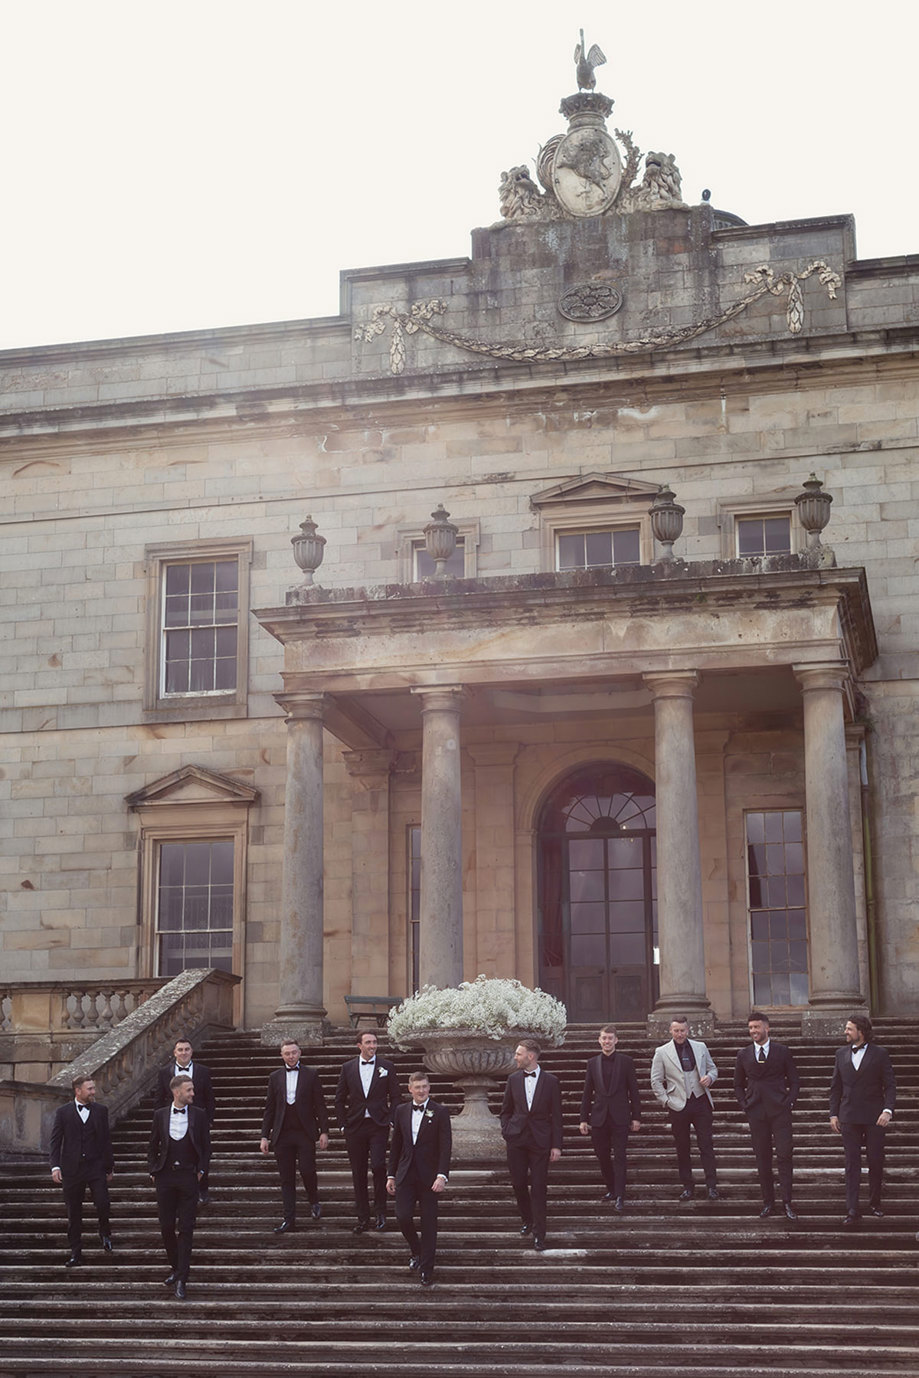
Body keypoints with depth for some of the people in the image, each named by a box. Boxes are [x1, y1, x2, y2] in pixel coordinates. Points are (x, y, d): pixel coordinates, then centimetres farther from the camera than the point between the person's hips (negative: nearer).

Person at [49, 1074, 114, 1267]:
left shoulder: (100, 1111, 7)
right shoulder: (63, 1112, 2)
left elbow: (106, 1140, 11)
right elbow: (55, 1141, 1)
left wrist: (109, 1167, 10)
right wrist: (55, 1166, -9)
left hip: (96, 1166, 0)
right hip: (72, 1169, 0)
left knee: (103, 1204, -14)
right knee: (73, 1215, 5)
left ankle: (105, 1232, 17)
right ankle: (75, 1253, 15)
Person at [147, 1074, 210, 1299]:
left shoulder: (198, 1115, 2)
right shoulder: (160, 1115, 4)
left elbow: (206, 1146, 7)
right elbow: (153, 1145, 11)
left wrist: (201, 1171, -1)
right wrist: (153, 1171, 4)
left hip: (188, 1177, -1)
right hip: (165, 1177, 1)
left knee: (186, 1229, -4)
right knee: (166, 1227, 5)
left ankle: (181, 1280, -3)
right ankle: (176, 1267, 26)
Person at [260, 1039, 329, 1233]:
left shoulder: (310, 1075, 4)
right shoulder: (275, 1077, 11)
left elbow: (320, 1105, 4)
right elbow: (269, 1108, 11)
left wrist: (324, 1131, -4)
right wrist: (265, 1136, 6)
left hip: (305, 1133, -2)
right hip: (282, 1135, 2)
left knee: (307, 1170, -11)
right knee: (286, 1178, 2)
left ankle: (314, 1202, 18)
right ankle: (289, 1219, 6)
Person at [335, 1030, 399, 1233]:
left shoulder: (386, 1067, 4)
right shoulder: (348, 1068, 7)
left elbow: (395, 1097, 6)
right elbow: (340, 1099, 11)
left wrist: (390, 1121, -4)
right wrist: (343, 1124, 4)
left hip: (378, 1126, -2)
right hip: (355, 1127, 2)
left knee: (378, 1166, -17)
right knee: (358, 1174, 5)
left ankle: (380, 1211, 1)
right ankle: (363, 1218, 14)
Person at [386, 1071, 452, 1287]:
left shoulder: (440, 1112, -4)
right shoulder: (401, 1111, 8)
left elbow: (445, 1147, -8)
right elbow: (395, 1145, 13)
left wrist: (442, 1176, -18)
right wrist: (391, 1175, 11)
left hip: (429, 1177, -3)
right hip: (406, 1175, 3)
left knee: (429, 1223, 1)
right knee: (403, 1217, -6)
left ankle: (426, 1269, 11)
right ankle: (415, 1250, 24)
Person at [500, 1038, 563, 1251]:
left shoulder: (550, 1081, -2)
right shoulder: (513, 1079, 6)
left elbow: (556, 1115, 0)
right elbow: (506, 1110, 17)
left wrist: (556, 1145, -4)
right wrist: (506, 1131, 2)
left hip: (540, 1140, -3)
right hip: (516, 1139, 3)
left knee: (538, 1188, -3)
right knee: (518, 1183, 5)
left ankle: (539, 1234, 1)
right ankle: (528, 1221, 29)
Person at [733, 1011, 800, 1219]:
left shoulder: (781, 1051, 4)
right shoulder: (744, 1055, 9)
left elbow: (794, 1080, 8)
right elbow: (738, 1085, 18)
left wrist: (789, 1102, -4)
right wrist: (744, 1105, 5)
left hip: (779, 1110, -2)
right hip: (756, 1113, 2)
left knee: (784, 1155, -7)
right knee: (762, 1158, 4)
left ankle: (787, 1202, -3)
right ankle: (768, 1202, 11)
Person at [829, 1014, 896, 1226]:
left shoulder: (880, 1054, 0)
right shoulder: (841, 1054, 10)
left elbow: (890, 1085, -3)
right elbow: (836, 1087, 13)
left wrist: (888, 1110, -16)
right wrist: (833, 1114, 6)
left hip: (874, 1118, -2)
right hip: (849, 1117, 2)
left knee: (875, 1161, 5)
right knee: (852, 1164, -1)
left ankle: (874, 1202, 23)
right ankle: (852, 1210, -3)